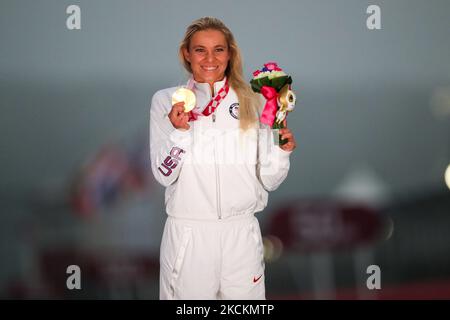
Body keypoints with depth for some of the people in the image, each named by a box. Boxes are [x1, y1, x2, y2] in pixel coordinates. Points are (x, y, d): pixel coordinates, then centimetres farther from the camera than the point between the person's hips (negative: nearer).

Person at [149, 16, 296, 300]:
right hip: (187, 235, -1)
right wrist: (178, 132, -20)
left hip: (242, 234, 2)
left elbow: (268, 180, 5)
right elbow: (164, 175, -5)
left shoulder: (252, 102, 5)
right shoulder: (165, 101, 1)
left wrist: (281, 152, -13)